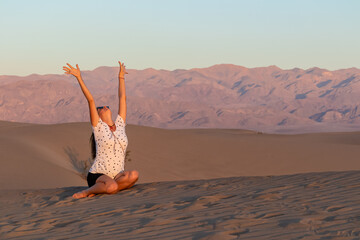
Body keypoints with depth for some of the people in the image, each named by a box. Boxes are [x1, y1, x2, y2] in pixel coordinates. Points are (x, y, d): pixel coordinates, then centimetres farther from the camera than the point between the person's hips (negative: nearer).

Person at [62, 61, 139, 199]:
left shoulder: (120, 125, 13)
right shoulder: (98, 127, 2)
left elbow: (122, 98, 21)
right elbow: (90, 100, -5)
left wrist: (121, 77, 29)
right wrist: (79, 78, -9)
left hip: (117, 176, 5)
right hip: (97, 175, -5)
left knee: (134, 175, -29)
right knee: (112, 187, -38)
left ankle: (99, 190, -10)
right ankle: (87, 192, -6)